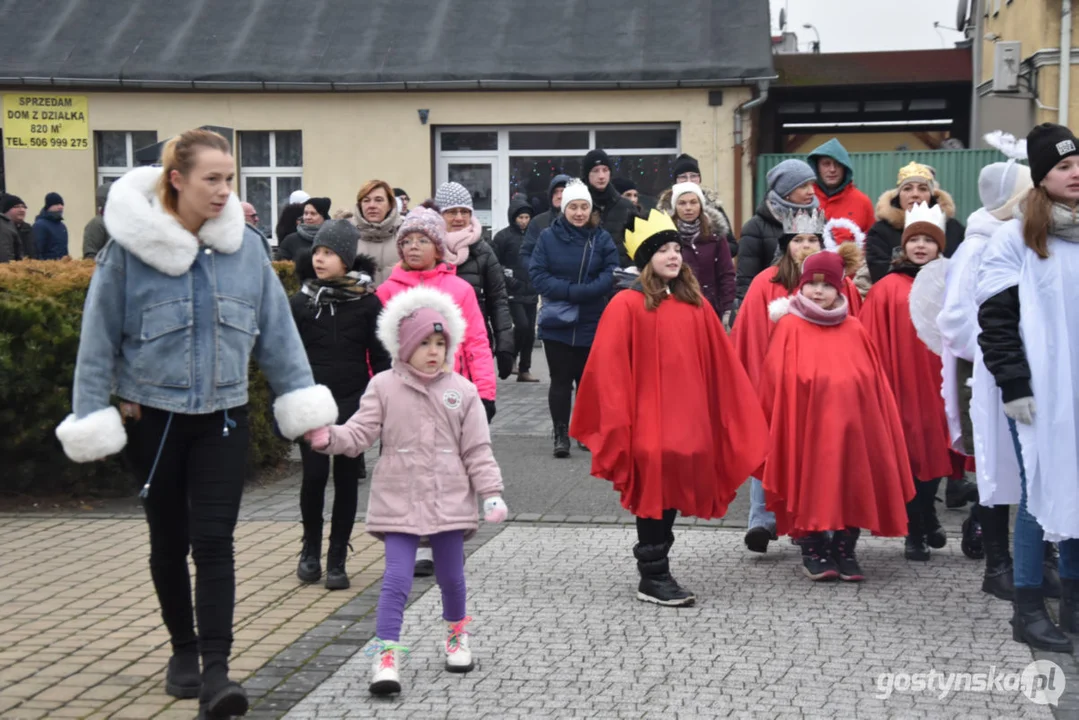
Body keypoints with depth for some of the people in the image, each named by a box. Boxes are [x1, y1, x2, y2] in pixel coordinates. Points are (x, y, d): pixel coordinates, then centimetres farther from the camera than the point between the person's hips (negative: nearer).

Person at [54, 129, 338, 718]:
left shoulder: (244, 248, -1)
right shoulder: (130, 247, -10)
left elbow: (277, 332, 4)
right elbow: (99, 337, -4)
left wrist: (303, 404, 0)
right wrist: (93, 418, -4)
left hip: (223, 418, 1)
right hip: (152, 418, -1)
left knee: (214, 542, -8)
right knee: (169, 542, 13)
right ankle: (183, 649, 32)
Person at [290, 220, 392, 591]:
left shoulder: (367, 302, 0)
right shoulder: (301, 302, 3)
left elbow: (380, 357, 3)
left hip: (353, 403, 0)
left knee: (346, 479, 4)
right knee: (314, 475, -8)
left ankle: (337, 560, 15)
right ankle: (311, 549, 15)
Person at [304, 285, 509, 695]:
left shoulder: (462, 391, 0)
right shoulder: (384, 388, -2)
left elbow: (477, 449, 2)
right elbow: (360, 434, -6)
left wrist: (491, 492, -3)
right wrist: (328, 438, -25)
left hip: (449, 500, 2)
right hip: (399, 500, -2)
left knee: (451, 576, 14)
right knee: (397, 578, -8)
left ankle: (457, 635, 37)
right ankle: (386, 654, -5)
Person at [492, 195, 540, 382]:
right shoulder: (503, 236, -4)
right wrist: (507, 278, -12)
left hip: (531, 292, 5)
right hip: (513, 292, -5)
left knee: (530, 331, 5)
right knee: (522, 325, -17)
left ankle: (524, 370, 14)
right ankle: (511, 358, 6)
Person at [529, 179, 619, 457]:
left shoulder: (602, 238, 0)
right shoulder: (548, 237, -3)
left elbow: (610, 275, -7)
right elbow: (537, 274, -7)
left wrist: (576, 293, -20)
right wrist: (571, 291, -19)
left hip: (592, 324, 1)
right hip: (556, 322, -1)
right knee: (560, 379, 2)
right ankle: (561, 434, 9)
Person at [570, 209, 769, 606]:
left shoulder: (695, 305, 9)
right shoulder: (627, 305, -6)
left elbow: (721, 364, 10)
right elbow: (610, 368, -9)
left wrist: (741, 419, 8)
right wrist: (618, 423, -12)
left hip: (688, 420, 5)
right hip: (649, 421, -5)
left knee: (674, 491, 10)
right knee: (654, 490, -3)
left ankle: (657, 572, 22)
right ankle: (652, 577, 7)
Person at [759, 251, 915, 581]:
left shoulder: (854, 330, 7)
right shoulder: (790, 327, 0)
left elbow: (875, 385, 10)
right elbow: (778, 383, -2)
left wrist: (877, 430, 6)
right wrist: (781, 428, -6)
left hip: (850, 427, 3)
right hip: (808, 427, -3)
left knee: (853, 486, 3)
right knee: (811, 487, 0)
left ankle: (844, 551, 15)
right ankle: (812, 552, 13)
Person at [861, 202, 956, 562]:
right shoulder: (887, 289, -1)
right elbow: (874, 343, -3)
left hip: (938, 384, 2)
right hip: (903, 387, -2)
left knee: (934, 450, 9)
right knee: (909, 455, 3)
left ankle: (926, 521, 29)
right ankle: (916, 532, 13)